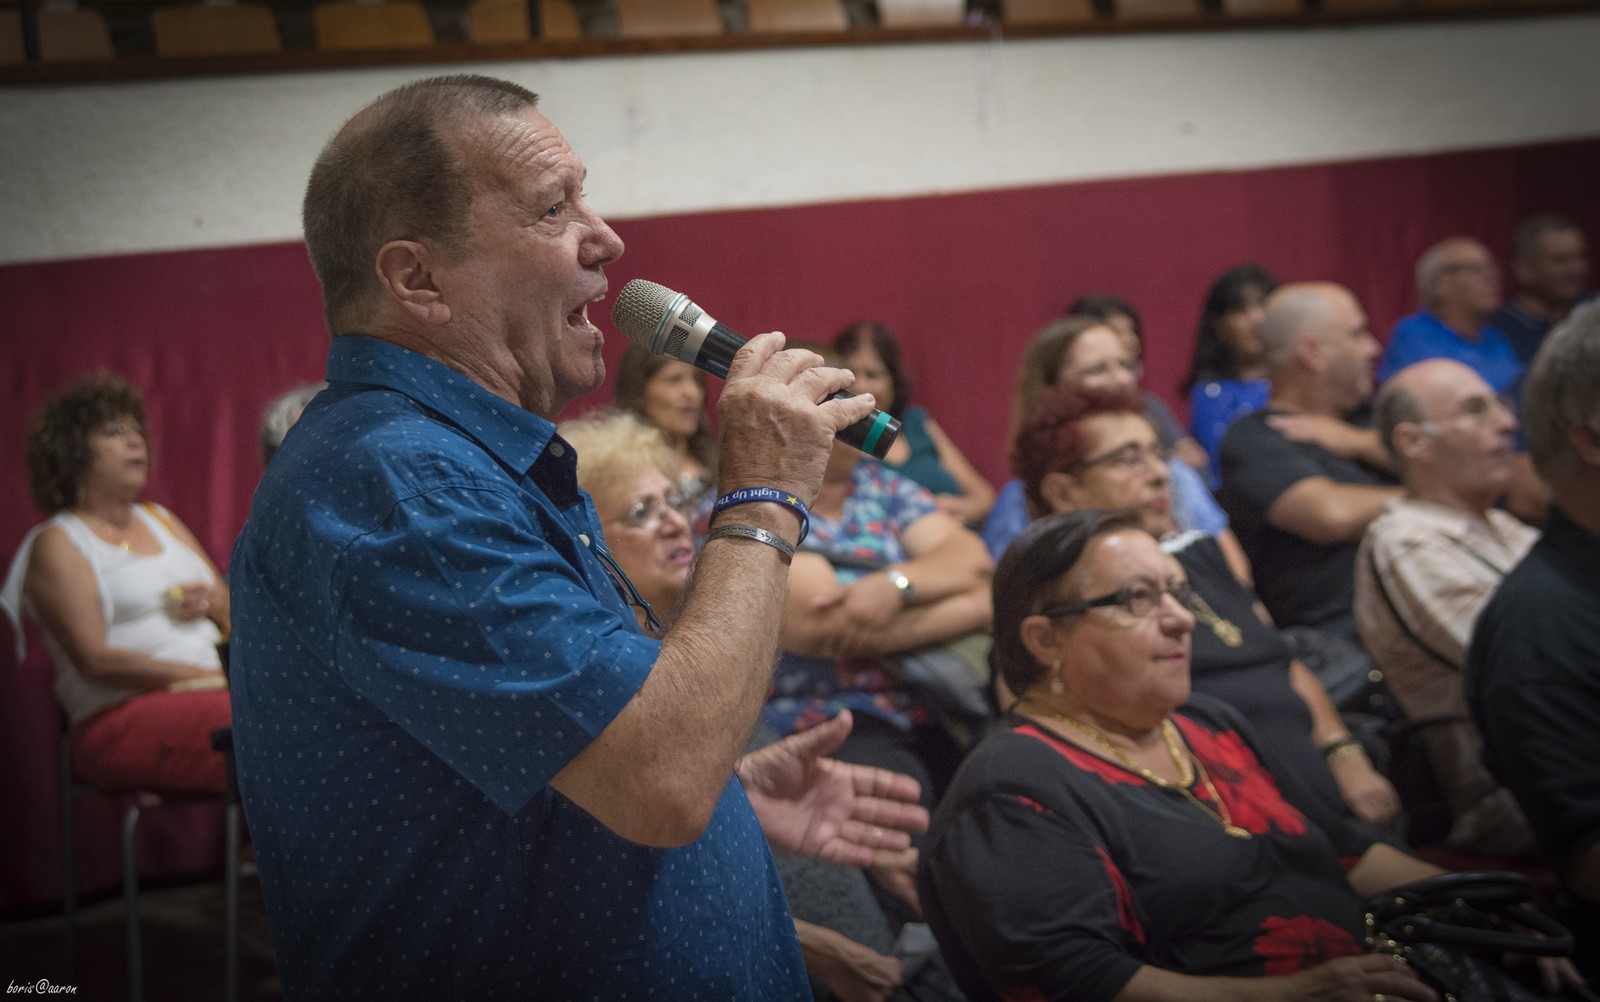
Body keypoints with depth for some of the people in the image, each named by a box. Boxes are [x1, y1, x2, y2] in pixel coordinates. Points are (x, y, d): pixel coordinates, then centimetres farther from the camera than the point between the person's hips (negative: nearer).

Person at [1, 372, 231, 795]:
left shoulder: (161, 520, 26)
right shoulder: (55, 544, 4)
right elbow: (94, 660, -9)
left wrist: (214, 601, 3)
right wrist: (203, 677, -16)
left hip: (206, 687, 7)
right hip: (122, 719, -7)